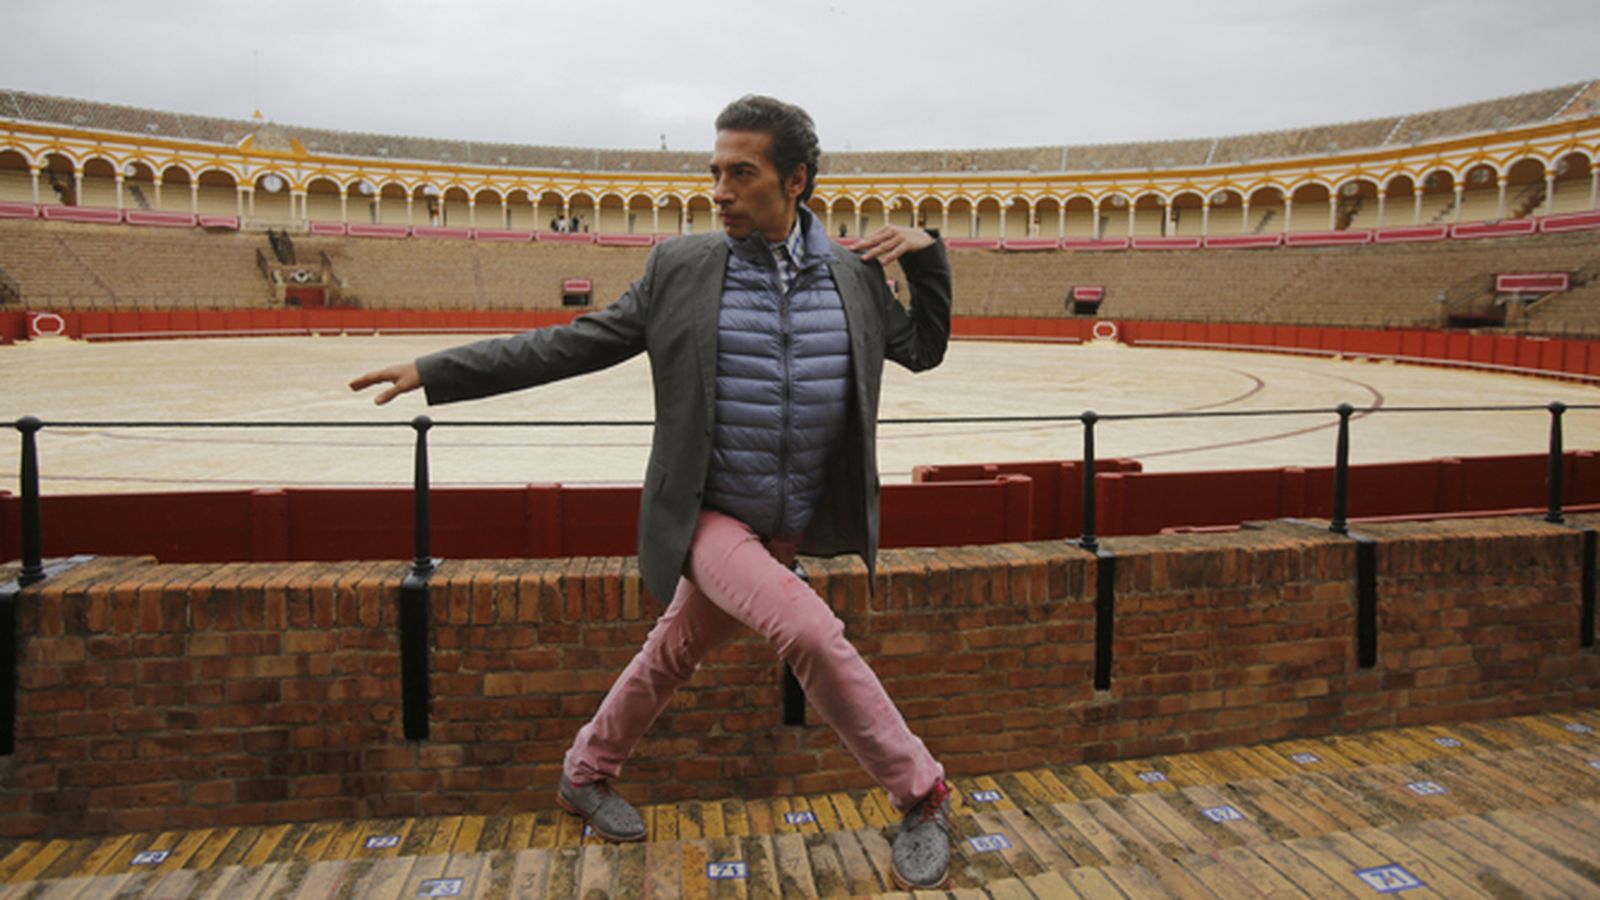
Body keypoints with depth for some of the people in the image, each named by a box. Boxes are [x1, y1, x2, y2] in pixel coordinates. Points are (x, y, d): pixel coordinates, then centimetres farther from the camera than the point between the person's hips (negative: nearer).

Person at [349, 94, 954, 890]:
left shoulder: (855, 276, -1)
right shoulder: (682, 267, -7)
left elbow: (923, 347, 12)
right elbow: (573, 345, -2)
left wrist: (925, 254, -6)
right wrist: (435, 372, -3)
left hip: (788, 528, 4)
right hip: (709, 520, -3)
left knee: (673, 654, 17)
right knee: (811, 631, -23)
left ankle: (585, 777, 42)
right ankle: (921, 793, -2)